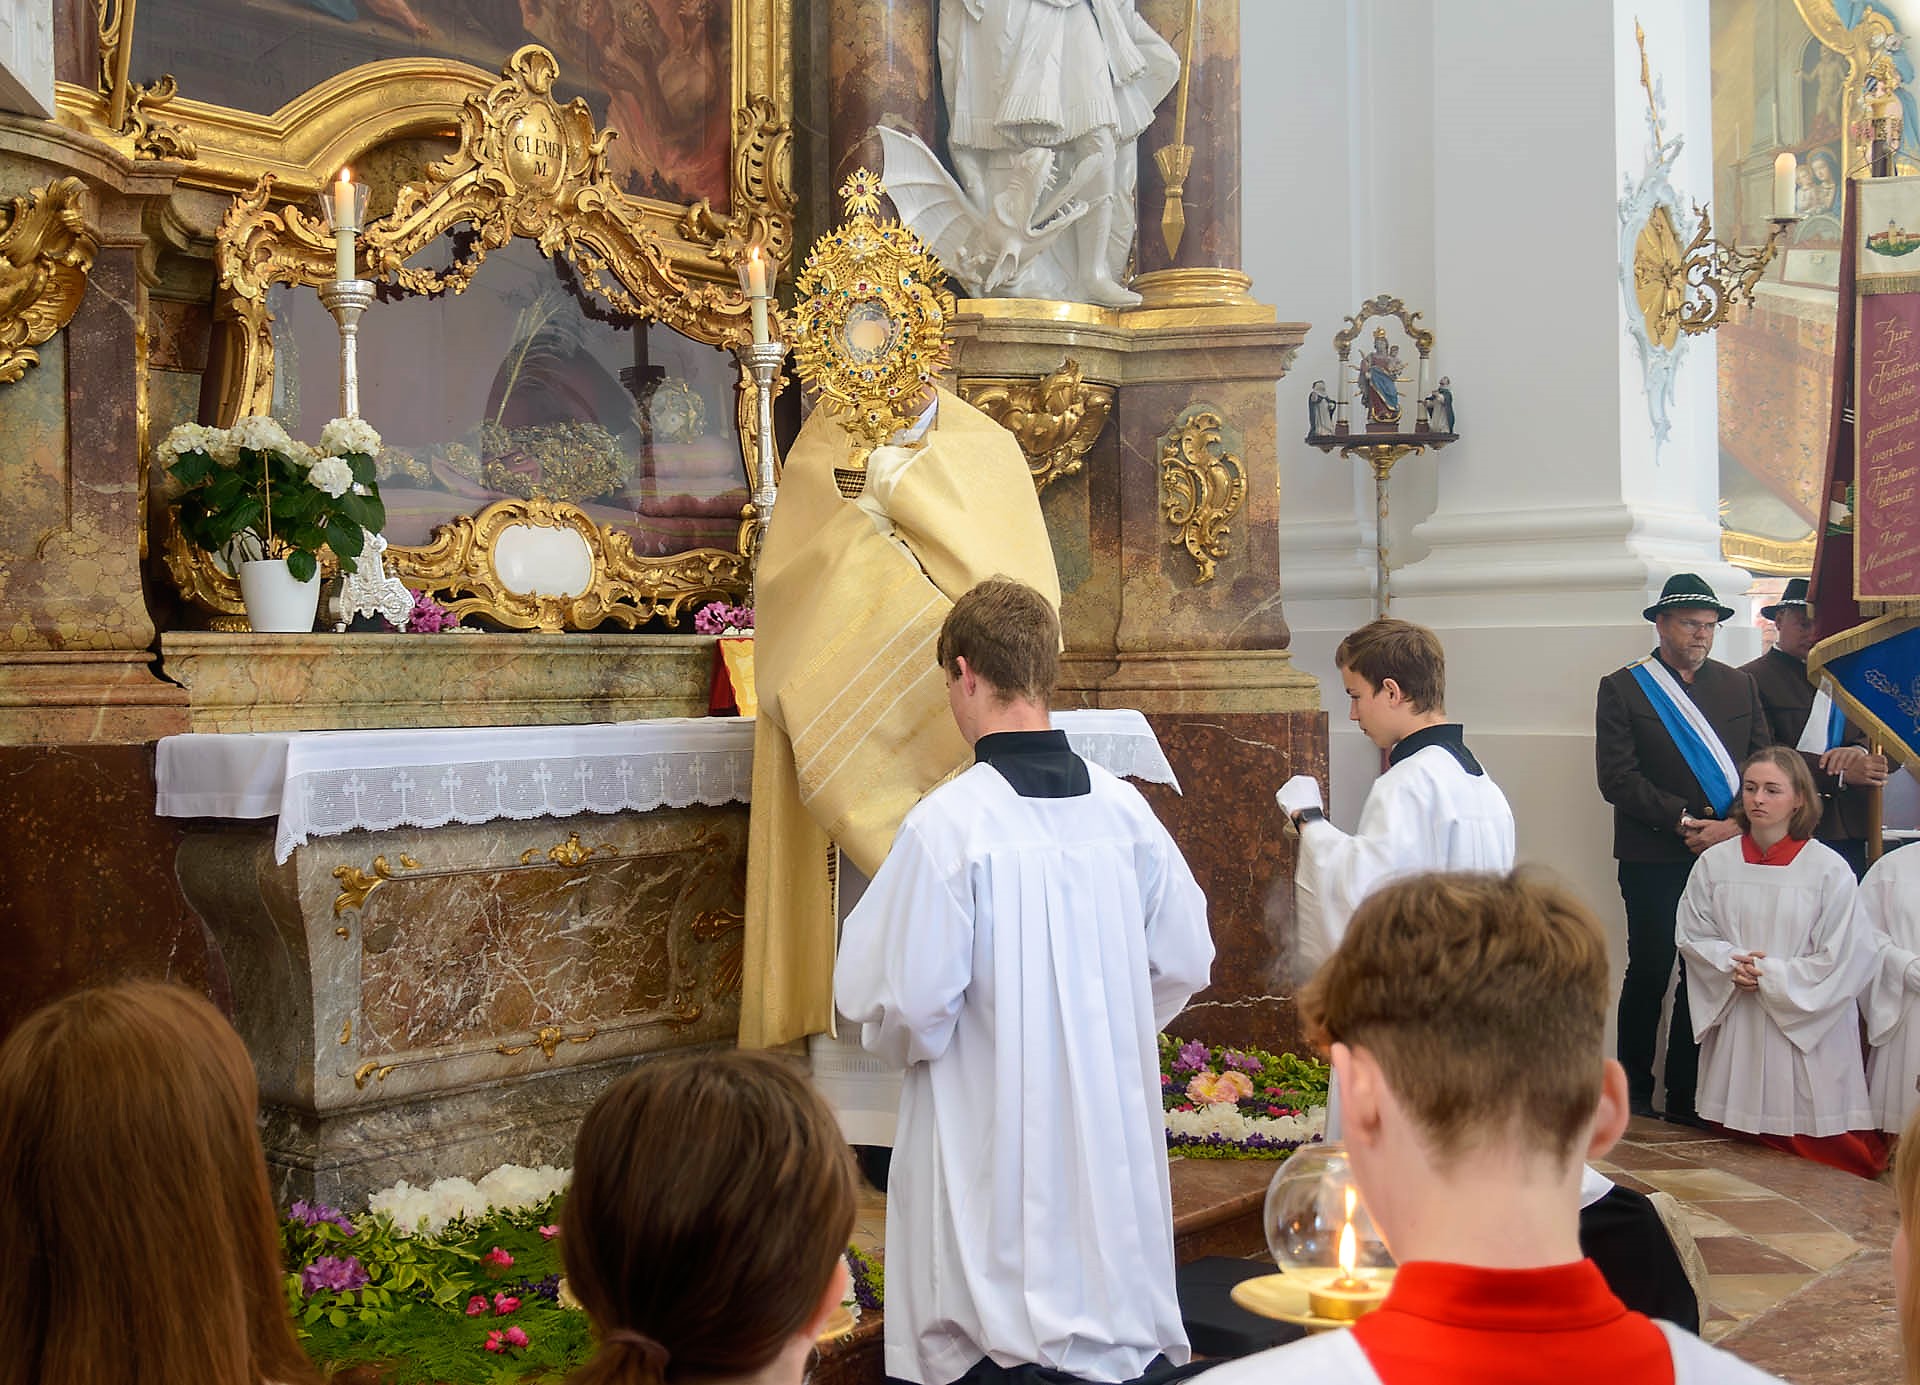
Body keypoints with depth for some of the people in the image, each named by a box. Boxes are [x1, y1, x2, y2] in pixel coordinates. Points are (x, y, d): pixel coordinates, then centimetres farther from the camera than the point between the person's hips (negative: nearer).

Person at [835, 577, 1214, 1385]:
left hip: (993, 1141, -4)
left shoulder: (948, 823, -18)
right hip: (1113, 1127, 5)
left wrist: (901, 1042, 5)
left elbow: (909, 1001, -17)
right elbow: (1186, 962, 4)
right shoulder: (1123, 806, -3)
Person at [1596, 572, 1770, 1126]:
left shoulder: (1739, 685, 15)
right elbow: (1617, 777, -6)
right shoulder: (1622, 688, 2)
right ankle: (1634, 1094, 15)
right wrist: (1684, 821, -13)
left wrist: (1734, 825, -7)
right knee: (1650, 972, 1)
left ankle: (1685, 1096, 12)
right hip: (1654, 857, -3)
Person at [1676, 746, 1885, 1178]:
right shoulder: (1714, 862, 1)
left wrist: (1770, 976, -12)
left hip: (1806, 1023, -3)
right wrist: (1731, 965, -12)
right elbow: (1691, 934, 6)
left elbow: (1835, 960, -8)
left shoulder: (1829, 869, -9)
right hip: (1735, 1023, 3)